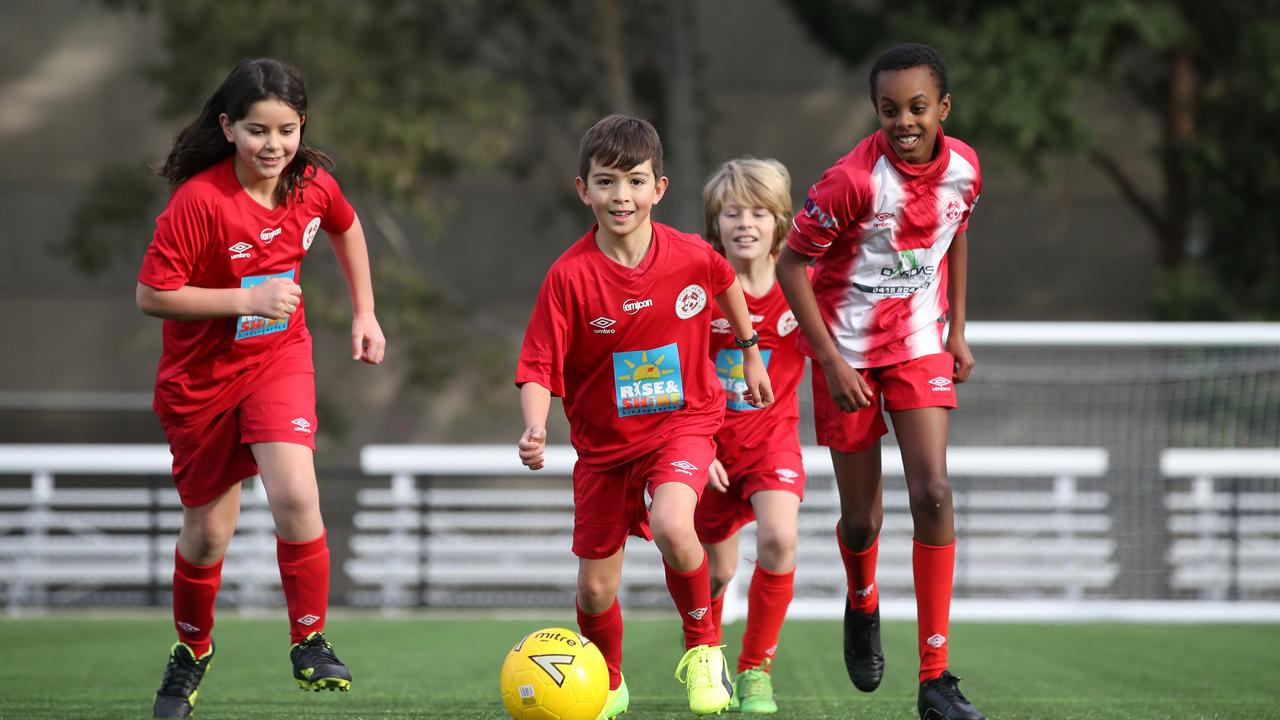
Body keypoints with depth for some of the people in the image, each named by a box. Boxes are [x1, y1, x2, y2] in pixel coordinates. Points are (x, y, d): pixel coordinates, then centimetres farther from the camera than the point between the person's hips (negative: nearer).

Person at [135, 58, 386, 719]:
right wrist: (248, 299, -26)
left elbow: (346, 228, 16)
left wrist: (364, 312, 13)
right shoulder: (199, 200, -24)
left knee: (295, 495, -22)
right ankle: (192, 651, 35)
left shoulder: (312, 184, -9)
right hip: (201, 374, -2)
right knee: (207, 533, 8)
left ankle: (309, 643, -5)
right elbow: (151, 295, -22)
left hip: (280, 360, 2)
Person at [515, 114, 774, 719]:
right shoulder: (569, 276, -19)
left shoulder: (691, 257, -13)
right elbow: (538, 368, -17)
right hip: (603, 438, 1)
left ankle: (704, 647, -4)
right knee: (595, 587, 6)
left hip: (682, 423, -1)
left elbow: (726, 283, 13)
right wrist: (535, 428, -35)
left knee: (671, 527, -31)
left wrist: (750, 351, 24)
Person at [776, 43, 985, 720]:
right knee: (863, 519, 5)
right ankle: (863, 604, 43)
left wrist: (956, 329, 12)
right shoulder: (853, 181, -22)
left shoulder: (962, 167, -7)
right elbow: (791, 264, -14)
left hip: (920, 346, 3)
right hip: (848, 353, -3)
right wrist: (831, 360, -16)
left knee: (933, 494, -13)